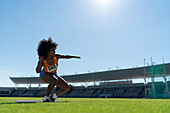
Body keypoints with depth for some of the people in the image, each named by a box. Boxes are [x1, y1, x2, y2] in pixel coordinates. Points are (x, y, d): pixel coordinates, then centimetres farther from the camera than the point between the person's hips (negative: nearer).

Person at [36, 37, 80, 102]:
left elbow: (65, 56, -9)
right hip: (44, 76, -5)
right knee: (54, 80, -40)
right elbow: (38, 71, -33)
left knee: (67, 88, -4)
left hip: (53, 75, 5)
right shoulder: (42, 59, -29)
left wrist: (74, 56, -18)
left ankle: (53, 96, 16)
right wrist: (40, 62, -42)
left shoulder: (56, 56, -23)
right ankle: (45, 98, -22)